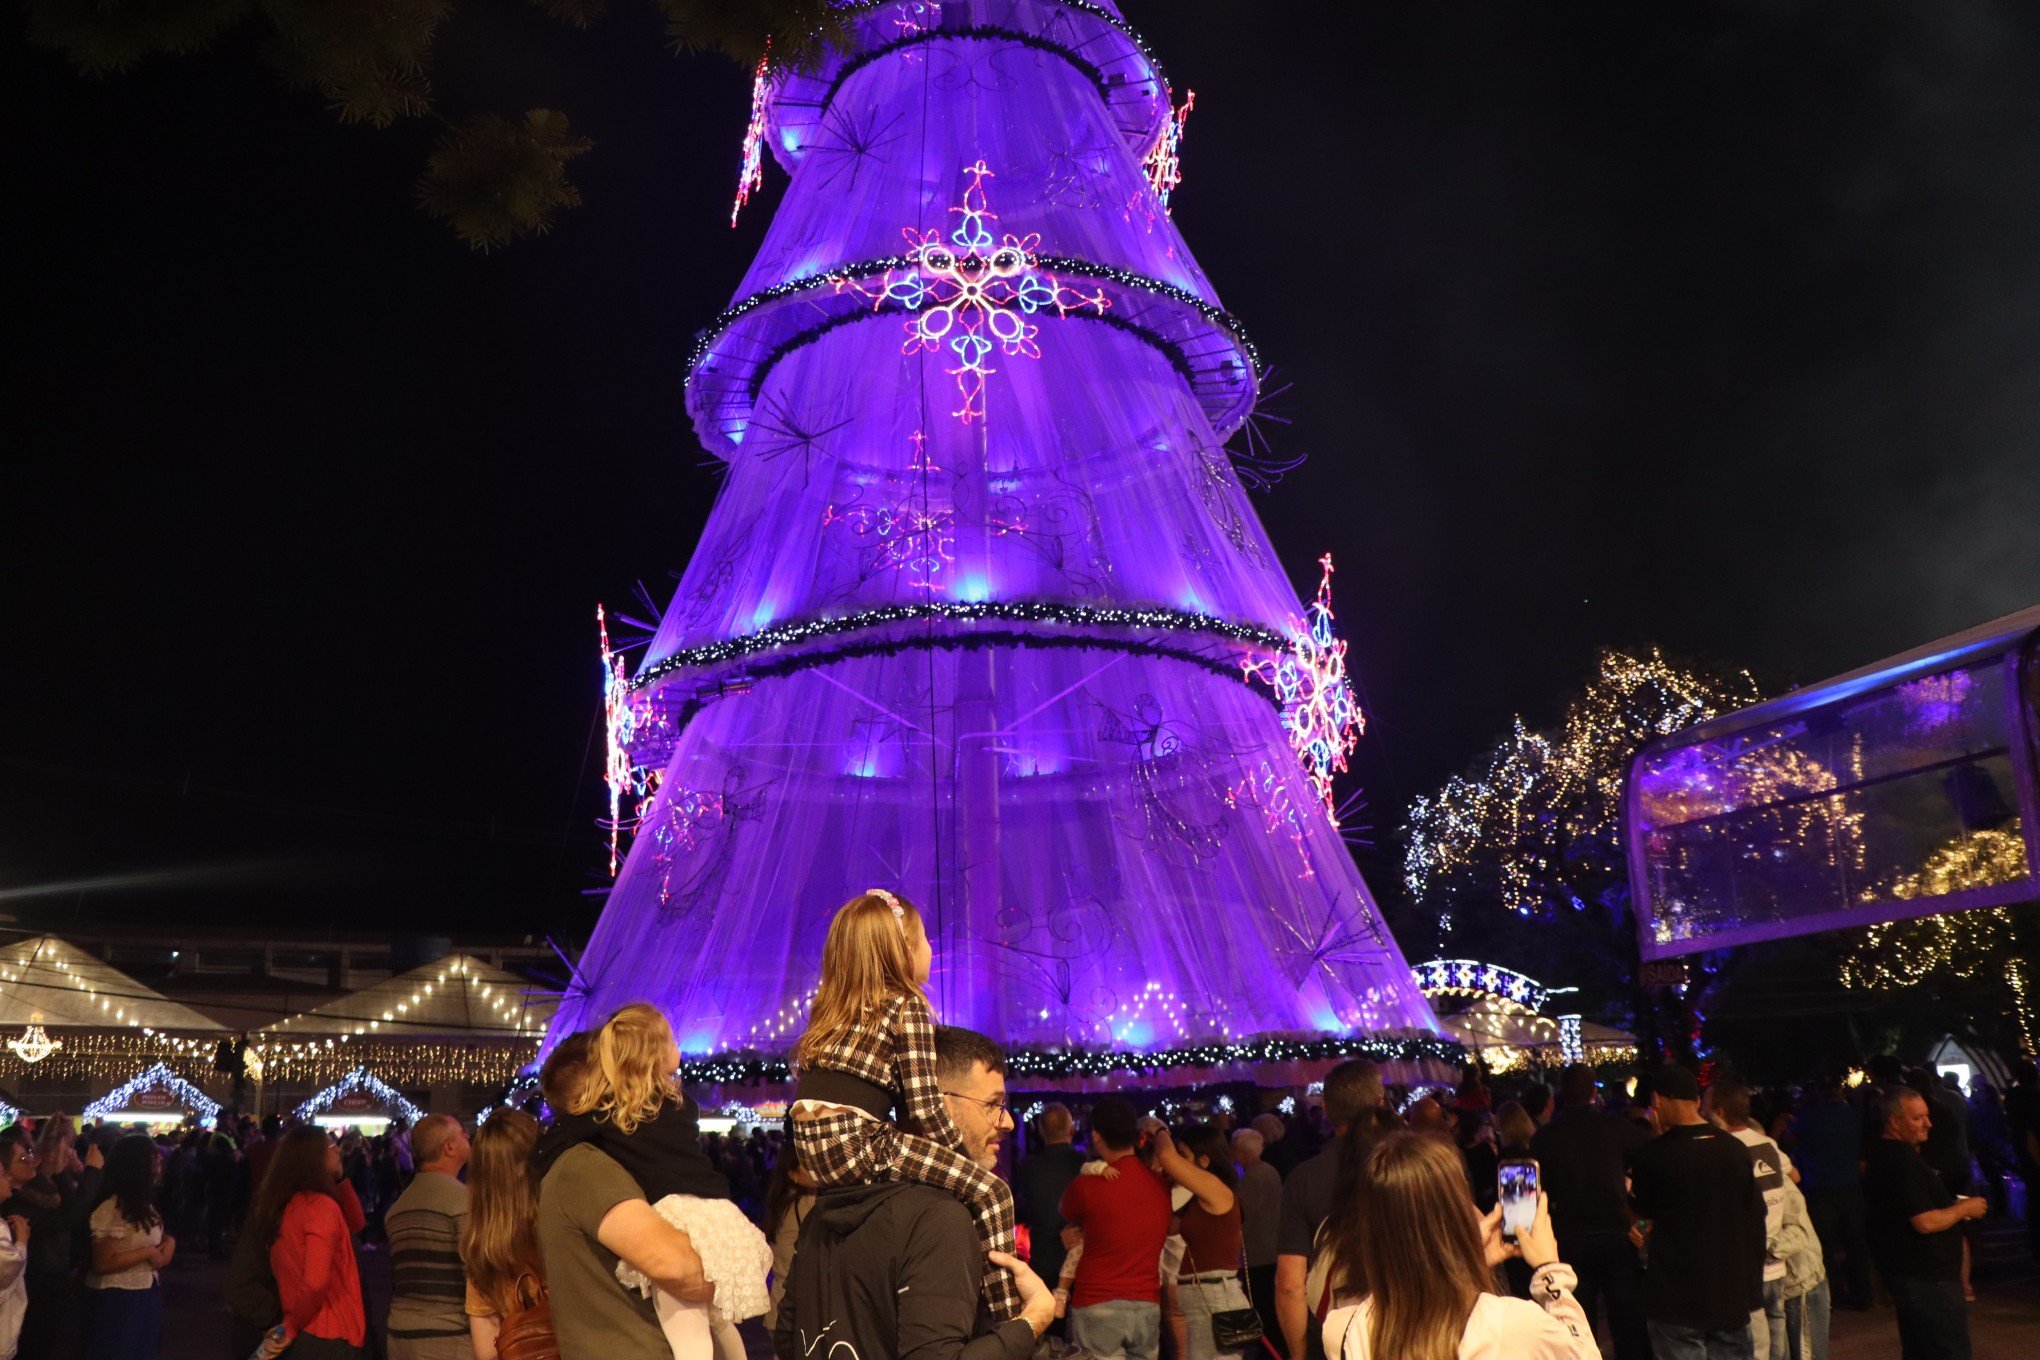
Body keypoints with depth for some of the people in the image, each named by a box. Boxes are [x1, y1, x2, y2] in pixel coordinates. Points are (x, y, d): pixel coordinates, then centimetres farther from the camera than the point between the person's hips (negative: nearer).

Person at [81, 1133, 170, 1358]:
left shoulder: (142, 1204, 8)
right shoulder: (113, 1209, -20)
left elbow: (156, 1234, 21)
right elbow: (101, 1264, -23)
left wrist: (169, 1241, -1)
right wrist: (147, 1252, -21)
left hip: (145, 1295, 9)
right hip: (118, 1300, -9)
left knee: (143, 1351, 18)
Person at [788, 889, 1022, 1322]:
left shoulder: (832, 1009, 21)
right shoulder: (907, 1006, -1)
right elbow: (924, 1109, -8)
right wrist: (963, 1152, 9)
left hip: (811, 1148, 8)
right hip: (856, 1142, -8)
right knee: (990, 1191, -7)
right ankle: (1008, 1320, -15)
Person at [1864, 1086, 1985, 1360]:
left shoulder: (1879, 1154, 10)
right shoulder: (1902, 1160, -23)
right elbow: (1926, 1223, -25)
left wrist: (1955, 1207, 17)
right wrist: (1964, 1208, -10)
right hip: (1926, 1276, -10)